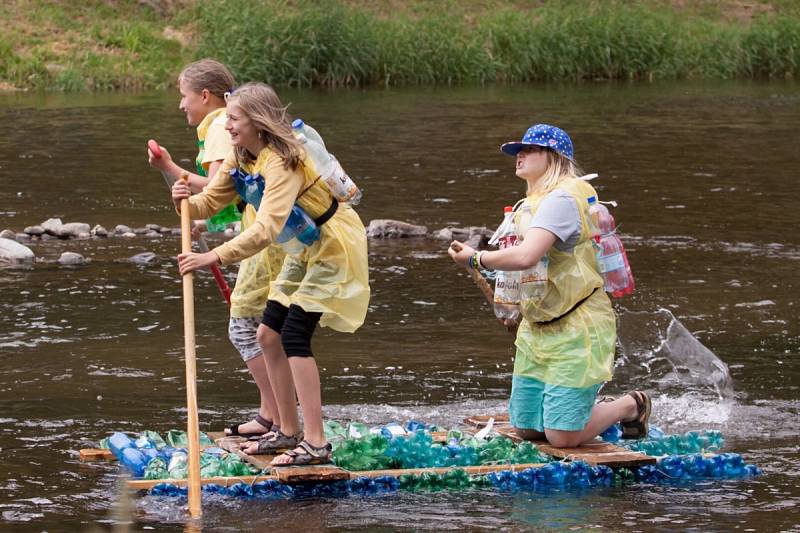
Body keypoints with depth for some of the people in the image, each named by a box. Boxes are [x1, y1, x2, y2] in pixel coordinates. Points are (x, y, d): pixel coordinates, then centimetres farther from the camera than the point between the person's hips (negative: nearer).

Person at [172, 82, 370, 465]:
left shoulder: (281, 163, -30)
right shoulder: (241, 160, 0)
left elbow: (266, 230, -41)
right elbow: (210, 201, -1)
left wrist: (214, 258, -47)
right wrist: (186, 202, -25)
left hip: (335, 246, -10)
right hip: (307, 249, 10)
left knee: (294, 335, -17)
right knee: (268, 334, 7)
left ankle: (316, 444, -16)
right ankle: (288, 432, 19)